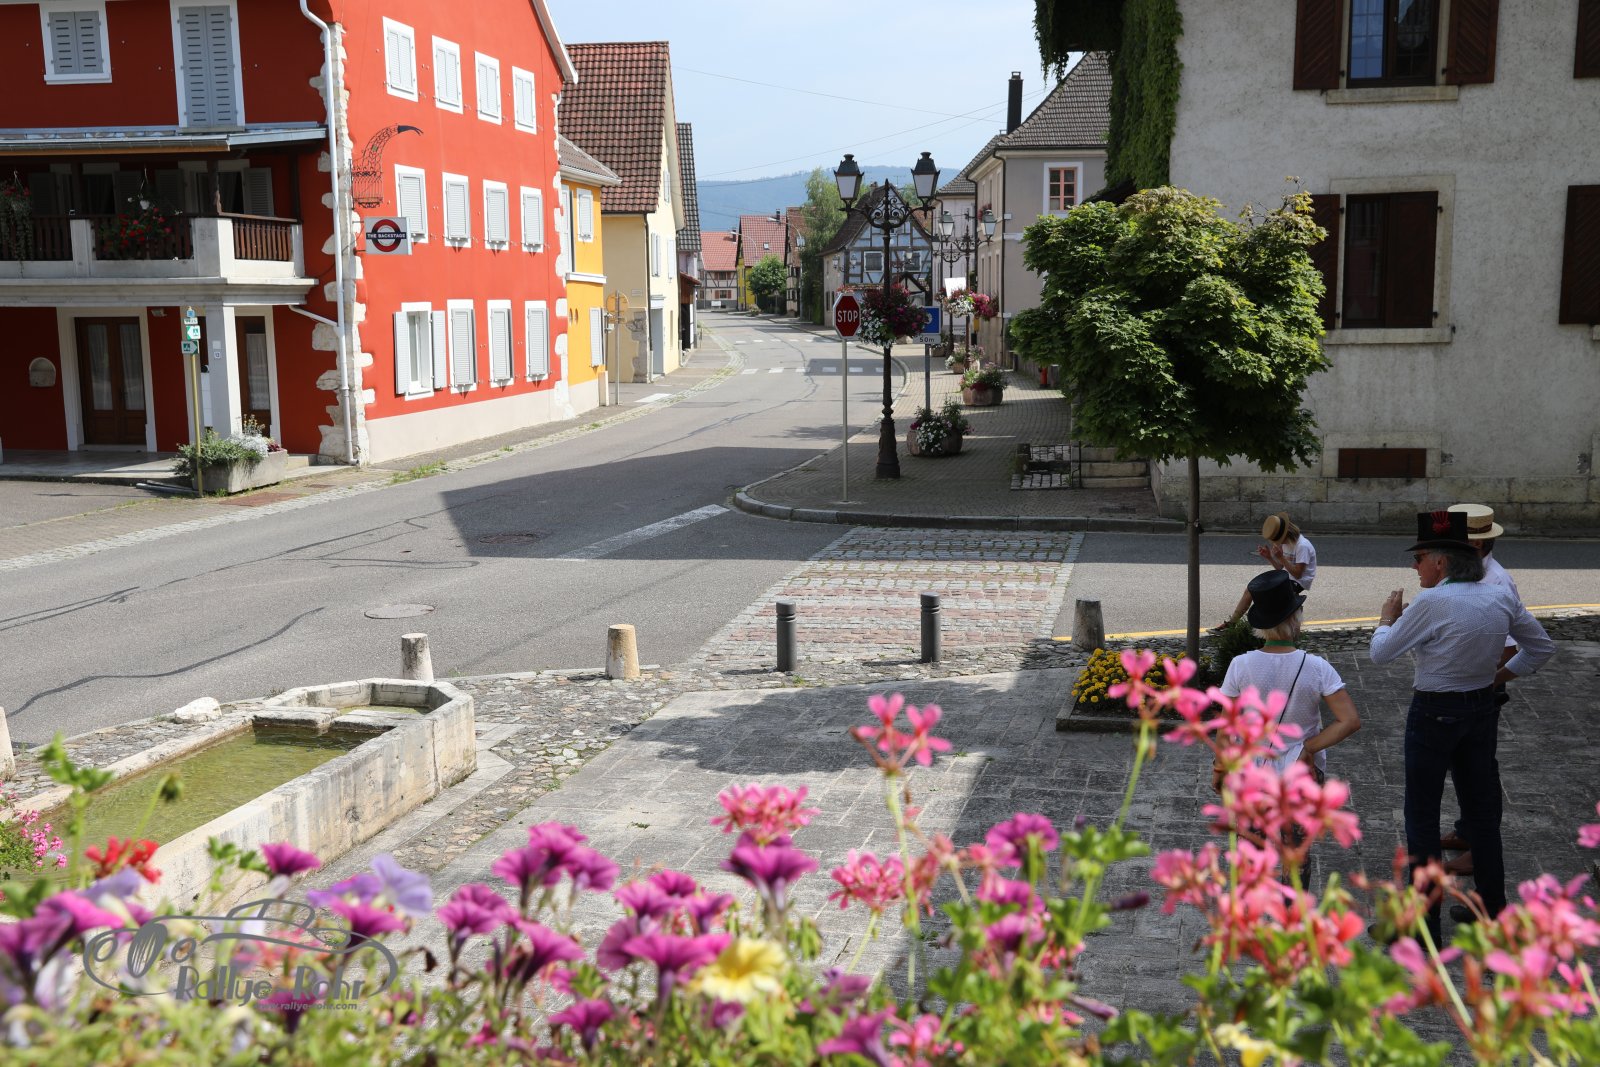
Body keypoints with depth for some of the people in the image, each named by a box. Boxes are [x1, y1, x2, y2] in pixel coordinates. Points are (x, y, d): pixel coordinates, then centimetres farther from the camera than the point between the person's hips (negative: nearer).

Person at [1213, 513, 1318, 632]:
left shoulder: (1303, 546, -21)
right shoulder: (1286, 542, 7)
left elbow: (1297, 574, -22)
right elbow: (1281, 568, 11)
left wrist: (1281, 557, -27)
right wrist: (1269, 557, -6)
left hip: (1298, 583, -9)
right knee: (1250, 589, -2)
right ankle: (1230, 622, 0)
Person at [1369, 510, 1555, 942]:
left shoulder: (1432, 603, -22)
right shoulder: (1502, 597, -2)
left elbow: (1380, 653, -13)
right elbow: (1541, 647, 10)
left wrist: (1387, 616, 4)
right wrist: (1501, 676, 13)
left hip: (1435, 713, -6)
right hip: (1484, 709, 6)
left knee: (1422, 817, 5)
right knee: (1482, 810, 17)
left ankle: (1424, 925, 10)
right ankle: (1492, 911, 29)